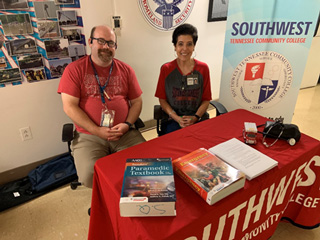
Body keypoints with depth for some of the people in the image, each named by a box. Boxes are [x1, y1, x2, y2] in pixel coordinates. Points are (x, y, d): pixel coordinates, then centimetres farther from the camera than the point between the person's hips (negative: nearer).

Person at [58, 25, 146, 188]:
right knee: (90, 176, -22)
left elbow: (136, 101, 11)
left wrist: (127, 124, -7)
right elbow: (69, 107, -4)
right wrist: (97, 130, -13)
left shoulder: (125, 70, 11)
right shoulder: (75, 69, 2)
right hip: (89, 135, -1)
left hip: (124, 133, 2)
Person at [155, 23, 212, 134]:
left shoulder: (203, 68, 4)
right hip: (172, 120, -1)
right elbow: (162, 99, 2)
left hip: (196, 120, 1)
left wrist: (195, 117, -11)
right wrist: (177, 118, -11)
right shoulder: (166, 69, 1)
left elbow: (206, 99, 6)